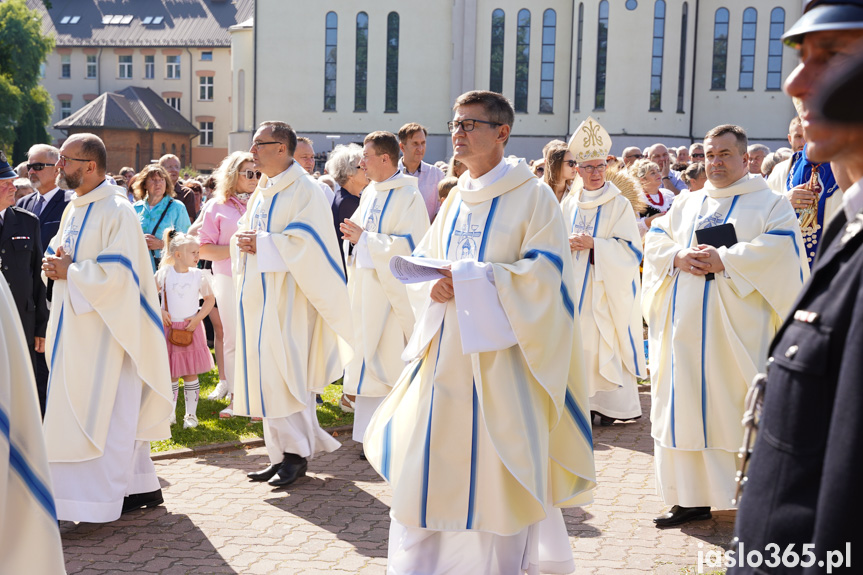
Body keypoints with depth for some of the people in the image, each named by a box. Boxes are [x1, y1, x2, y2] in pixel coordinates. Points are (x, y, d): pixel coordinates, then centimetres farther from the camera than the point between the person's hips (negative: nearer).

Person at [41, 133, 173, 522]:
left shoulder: (116, 212, -15)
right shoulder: (73, 209, 13)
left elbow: (116, 272, -22)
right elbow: (57, 253, 22)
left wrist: (69, 272, -14)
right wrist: (54, 266, 0)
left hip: (104, 329, -9)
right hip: (75, 327, 9)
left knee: (104, 411, -4)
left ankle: (103, 498, 2)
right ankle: (141, 487, 22)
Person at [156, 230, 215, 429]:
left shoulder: (199, 275, -1)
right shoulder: (164, 273, -3)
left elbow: (209, 298, 8)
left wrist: (198, 317, -3)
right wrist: (159, 311, -4)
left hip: (191, 329, 0)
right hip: (169, 328, 0)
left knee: (191, 373, 3)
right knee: (171, 374, 7)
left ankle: (191, 413, 13)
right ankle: (170, 413, 18)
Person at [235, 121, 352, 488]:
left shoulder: (305, 191, -10)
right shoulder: (261, 192, 17)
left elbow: (304, 243, -19)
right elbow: (247, 232, 21)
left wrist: (261, 243, -17)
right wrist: (242, 241, -1)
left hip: (287, 297, -8)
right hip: (261, 297, 9)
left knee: (285, 373, -8)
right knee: (265, 373, 9)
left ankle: (298, 454, 3)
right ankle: (280, 453, 16)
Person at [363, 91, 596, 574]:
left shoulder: (532, 196, -6)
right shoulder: (458, 198, 14)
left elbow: (544, 272, -14)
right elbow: (426, 257, 19)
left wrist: (469, 278, -18)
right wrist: (436, 284, -4)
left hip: (499, 350, -6)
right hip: (447, 349, 6)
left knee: (494, 465, -1)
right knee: (427, 460, 6)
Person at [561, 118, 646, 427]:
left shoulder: (619, 204, -3)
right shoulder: (569, 203, 10)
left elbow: (630, 248, -8)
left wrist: (593, 244, -19)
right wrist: (568, 242, -9)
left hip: (606, 287, -4)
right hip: (576, 286, 4)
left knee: (607, 342, -6)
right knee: (579, 341, 2)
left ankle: (611, 404, 1)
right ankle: (583, 399, 10)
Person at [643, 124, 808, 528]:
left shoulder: (770, 203, 4)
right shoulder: (686, 204, 18)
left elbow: (779, 249, -12)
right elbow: (655, 241, 12)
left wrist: (724, 260, -17)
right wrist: (678, 257, -8)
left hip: (736, 328, -5)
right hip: (684, 326, 5)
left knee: (734, 408, -6)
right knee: (686, 406, 4)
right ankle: (693, 498, 13)